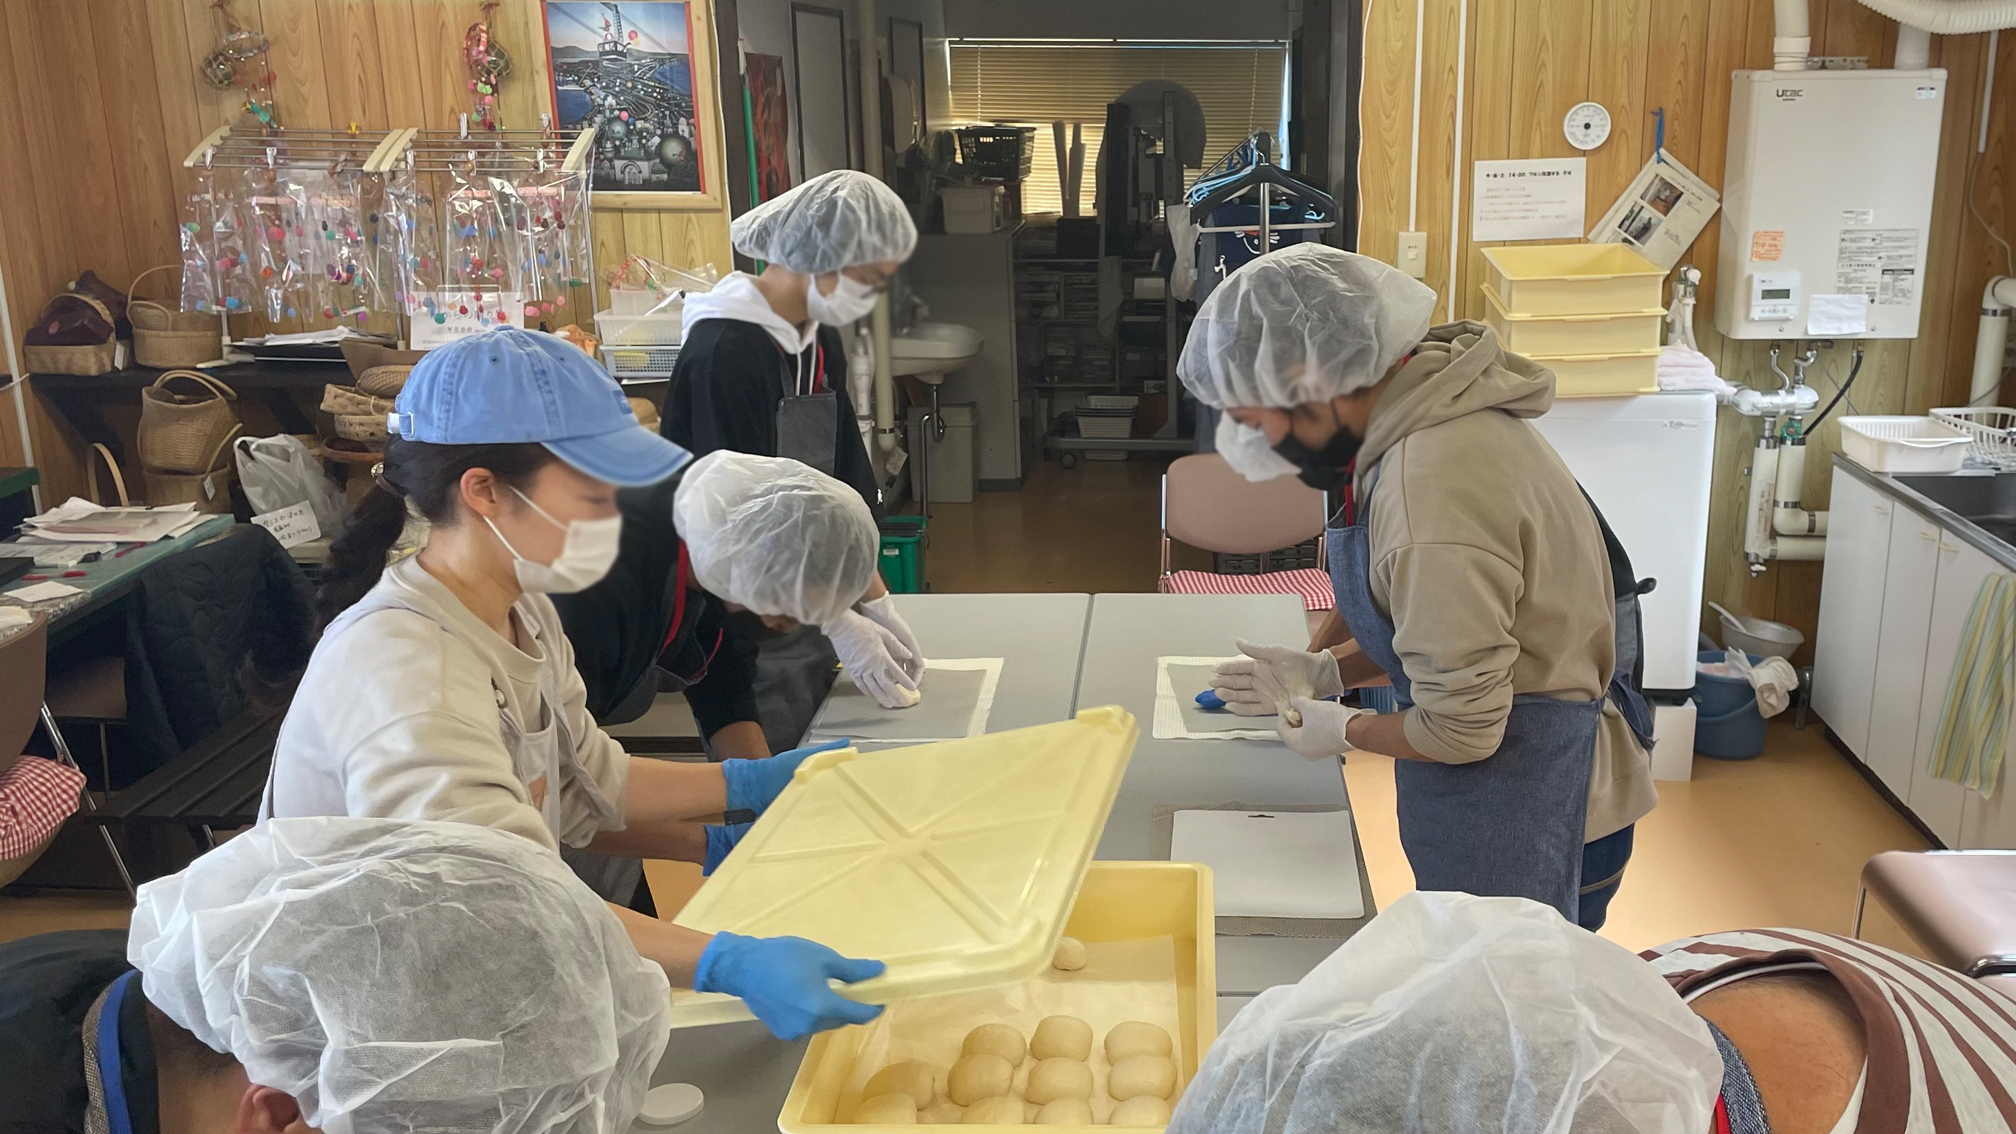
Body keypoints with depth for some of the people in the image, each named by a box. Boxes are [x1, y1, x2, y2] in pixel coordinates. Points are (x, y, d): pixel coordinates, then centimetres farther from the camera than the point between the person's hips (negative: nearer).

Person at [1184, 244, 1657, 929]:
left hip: (1526, 813, -9)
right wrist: (1328, 672, 7)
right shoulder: (1433, 410, 0)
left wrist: (1341, 731, -6)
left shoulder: (1430, 500, -31)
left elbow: (1461, 729, -24)